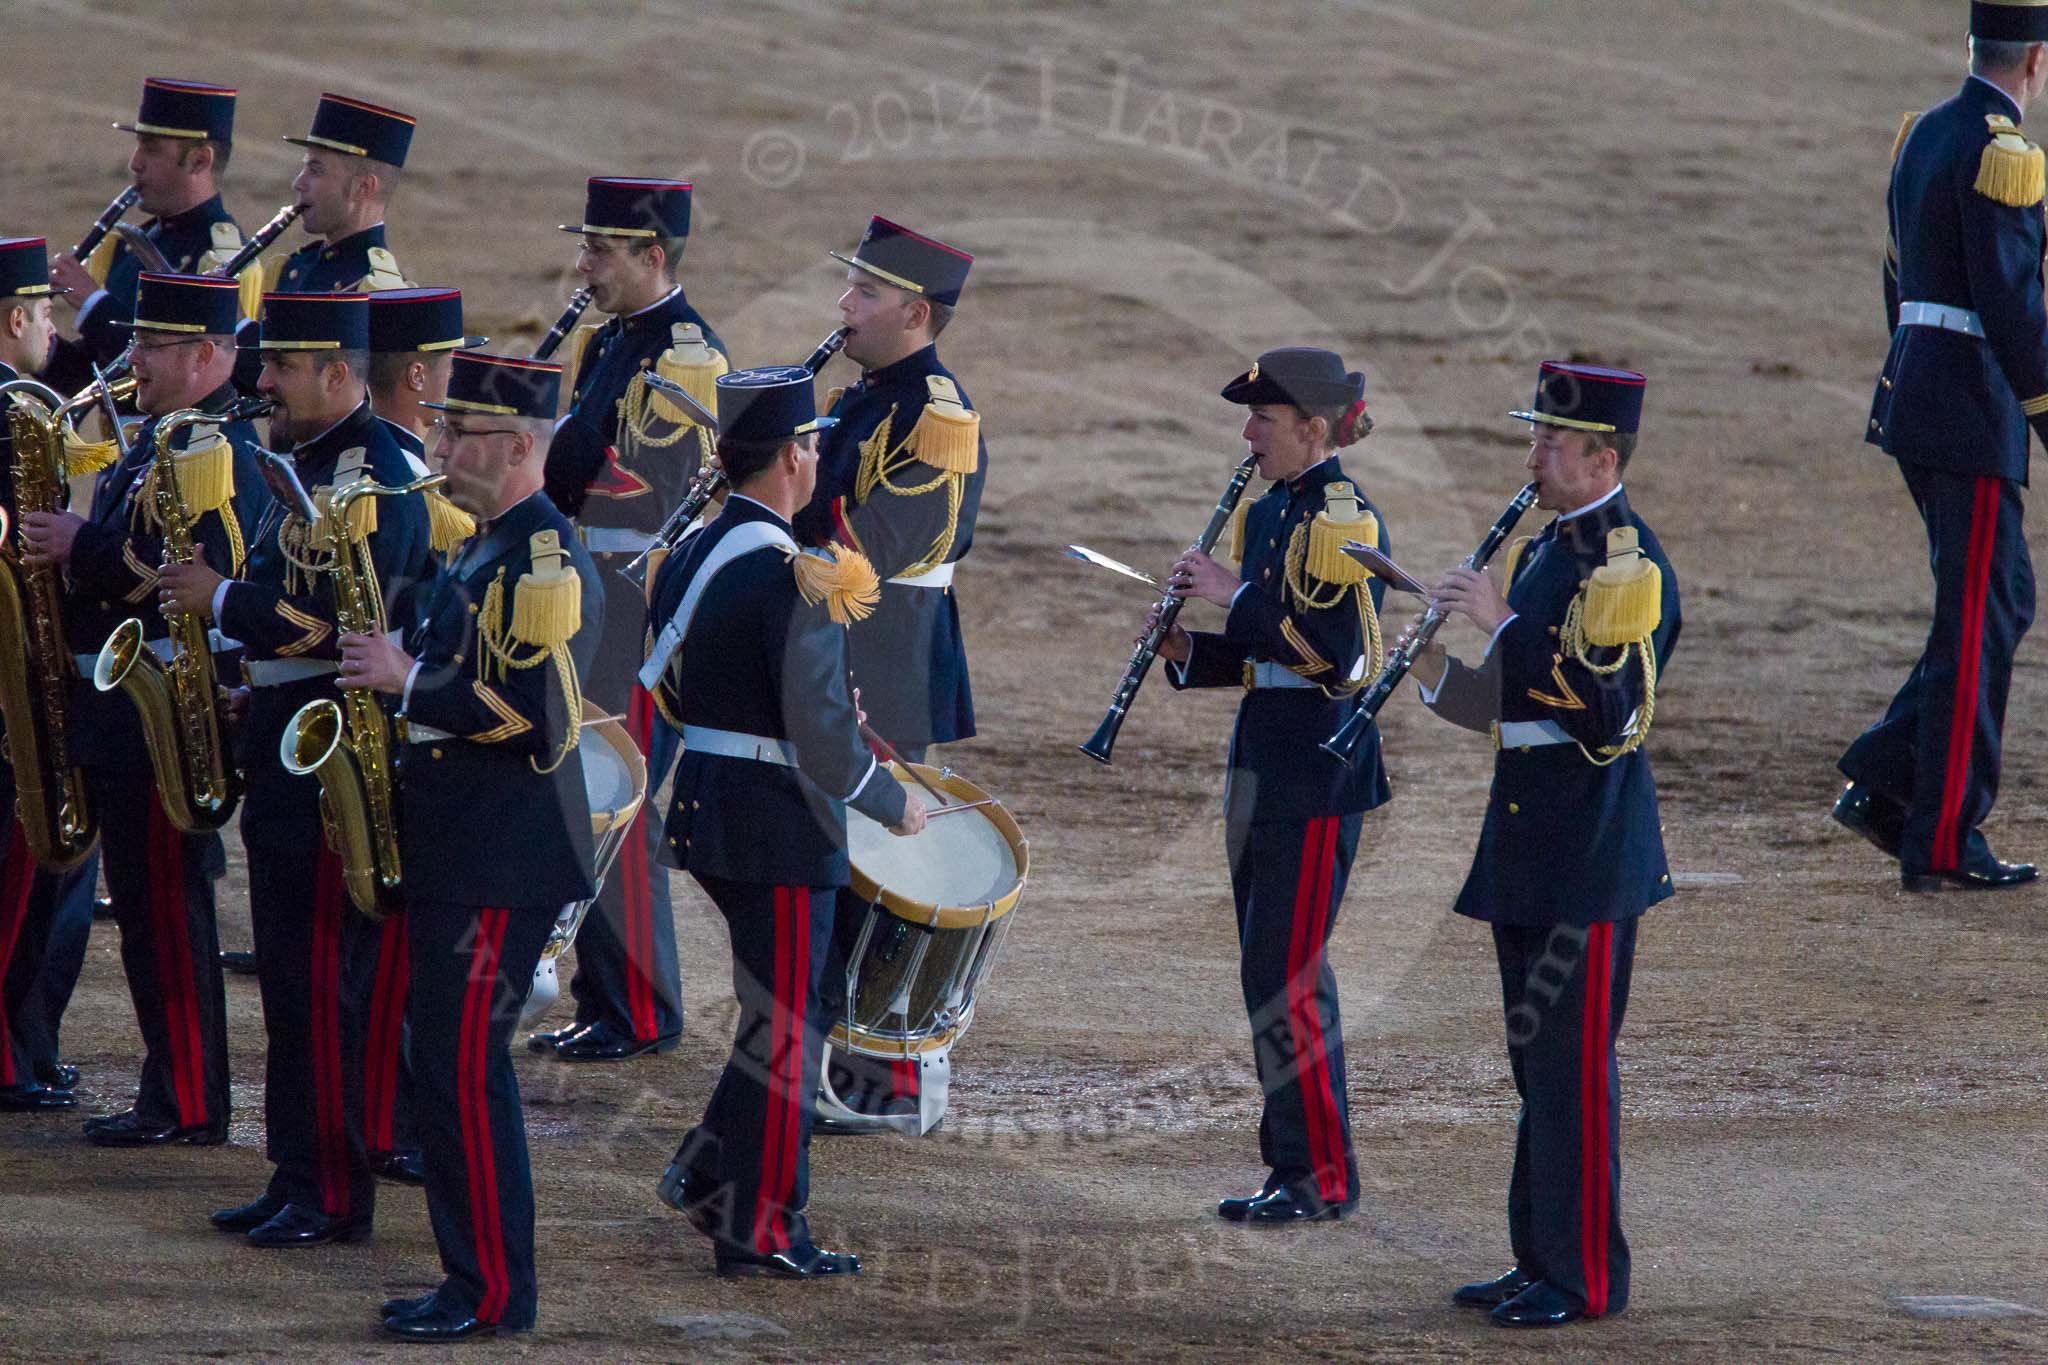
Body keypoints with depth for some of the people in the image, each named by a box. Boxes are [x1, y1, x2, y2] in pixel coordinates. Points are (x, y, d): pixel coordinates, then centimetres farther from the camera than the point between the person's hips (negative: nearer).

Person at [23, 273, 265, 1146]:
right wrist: (78, 549, 7)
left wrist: (81, 547, -19)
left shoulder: (206, 451, -16)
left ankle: (189, 1106, -2)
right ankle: (174, 1094, 18)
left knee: (165, 912, -6)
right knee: (151, 906, 13)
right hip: (130, 713, 11)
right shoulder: (169, 441, 18)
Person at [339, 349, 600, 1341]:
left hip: (501, 858, -11)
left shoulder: (544, 562, -16)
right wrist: (397, 673, 10)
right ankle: (474, 1275, 18)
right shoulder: (486, 549, 16)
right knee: (448, 1061, 12)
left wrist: (407, 678, -17)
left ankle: (495, 1294, -4)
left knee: (463, 1067, -8)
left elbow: (532, 709, -24)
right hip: (459, 848, 11)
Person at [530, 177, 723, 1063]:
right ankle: (602, 1004, 19)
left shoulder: (685, 351, -14)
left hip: (644, 605, -10)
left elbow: (630, 479, -20)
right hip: (590, 601, 10)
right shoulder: (609, 342, 15)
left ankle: (644, 1016, -2)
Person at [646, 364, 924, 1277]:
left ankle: (707, 1172, 21)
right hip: (780, 825, -9)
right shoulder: (796, 576, -20)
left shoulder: (691, 556, 7)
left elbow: (671, 687, 14)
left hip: (703, 812, 9)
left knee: (781, 1012, 21)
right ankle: (760, 1231, 7)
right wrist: (889, 802, -7)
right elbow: (817, 725, -22)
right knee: (784, 1029, 1)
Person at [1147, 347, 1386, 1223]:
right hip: (1267, 759, 9)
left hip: (1319, 769, -9)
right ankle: (1294, 1166, 16)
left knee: (1285, 972, -9)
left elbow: (1333, 649, -22)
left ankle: (1323, 1178, -3)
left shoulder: (1343, 517, -13)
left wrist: (1234, 595, -18)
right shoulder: (1267, 513, 14)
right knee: (1269, 971, 11)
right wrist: (1188, 649, 2)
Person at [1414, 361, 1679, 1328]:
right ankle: (1540, 1261, 21)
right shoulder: (1541, 552, 15)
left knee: (1573, 1065, -5)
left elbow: (1607, 714, -23)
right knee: (1536, 1064, 14)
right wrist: (1438, 675, 3)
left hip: (1589, 851, -9)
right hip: (1527, 847, 9)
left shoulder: (1631, 565, -14)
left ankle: (1586, 1278, 0)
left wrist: (1506, 625, -23)